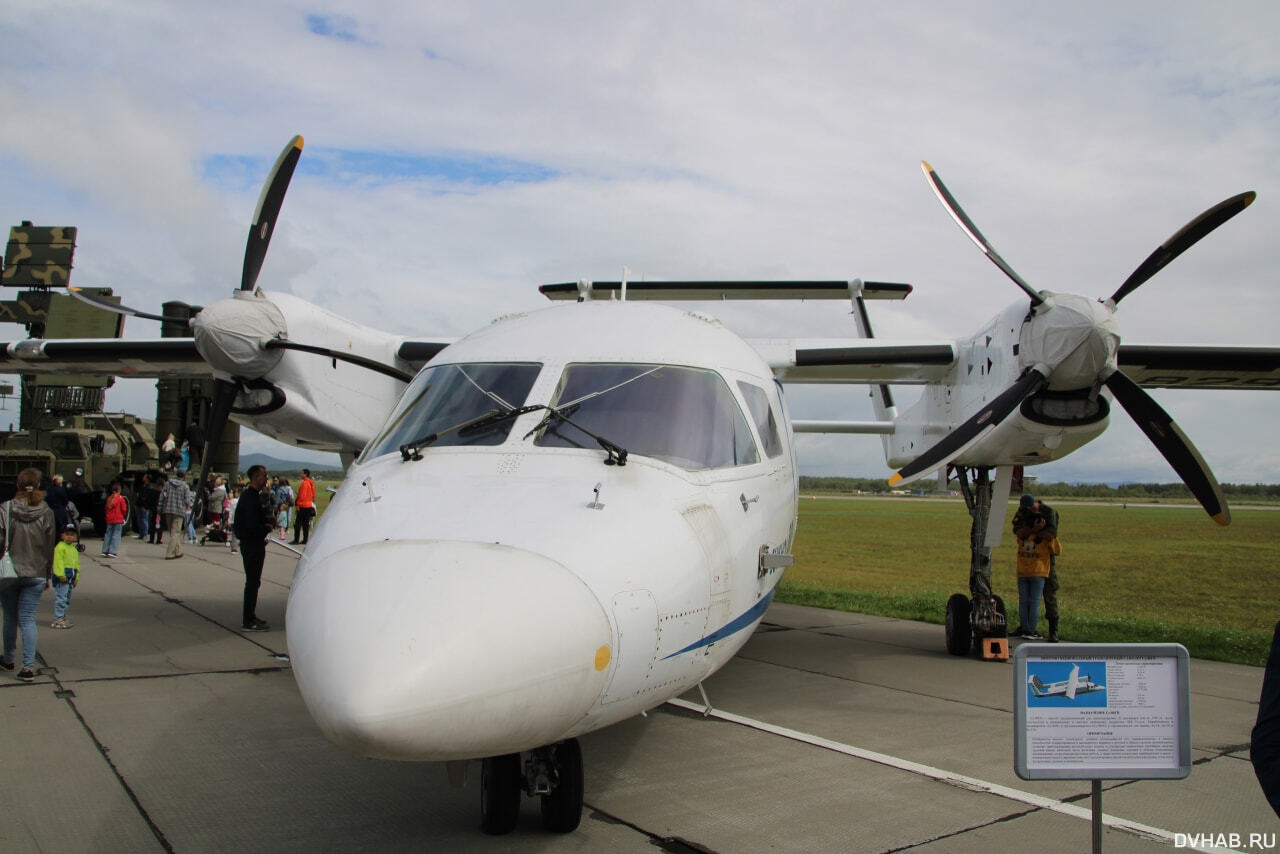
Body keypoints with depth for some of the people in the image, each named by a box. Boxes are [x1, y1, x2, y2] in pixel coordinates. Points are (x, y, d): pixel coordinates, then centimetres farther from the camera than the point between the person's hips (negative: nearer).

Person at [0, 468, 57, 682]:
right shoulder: (46, 512, -4)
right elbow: (50, 546, 2)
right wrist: (47, 575, 12)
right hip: (35, 574, 1)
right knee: (28, 619, 4)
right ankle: (28, 667, -4)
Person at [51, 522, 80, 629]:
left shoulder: (74, 549, 17)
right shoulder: (60, 547, -10)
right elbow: (58, 562, -17)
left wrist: (76, 577, 17)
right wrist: (61, 575, -22)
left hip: (70, 577, 9)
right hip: (62, 577, -9)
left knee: (67, 599, 15)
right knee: (60, 598, -10)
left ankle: (63, 618, 24)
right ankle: (58, 619, -8)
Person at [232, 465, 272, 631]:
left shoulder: (254, 496, 15)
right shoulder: (251, 498, -19)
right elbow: (252, 526, -26)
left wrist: (268, 522, 2)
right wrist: (268, 527, -10)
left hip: (254, 544, 11)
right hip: (252, 544, -11)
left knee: (253, 582, 16)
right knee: (252, 582, -5)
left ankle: (250, 617, 25)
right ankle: (249, 622, 0)